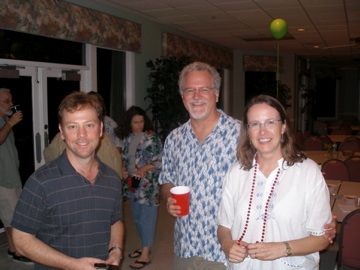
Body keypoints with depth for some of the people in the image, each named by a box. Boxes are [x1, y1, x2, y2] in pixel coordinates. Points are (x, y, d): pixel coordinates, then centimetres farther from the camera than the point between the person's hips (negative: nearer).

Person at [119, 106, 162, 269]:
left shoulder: (151, 138, -9)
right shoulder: (127, 138, 8)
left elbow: (160, 160, -11)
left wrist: (144, 169, -22)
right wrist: (124, 170, 0)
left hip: (148, 185, -6)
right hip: (132, 184, 7)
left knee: (147, 217, -2)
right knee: (137, 217, 16)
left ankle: (145, 254, 6)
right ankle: (145, 245, 33)